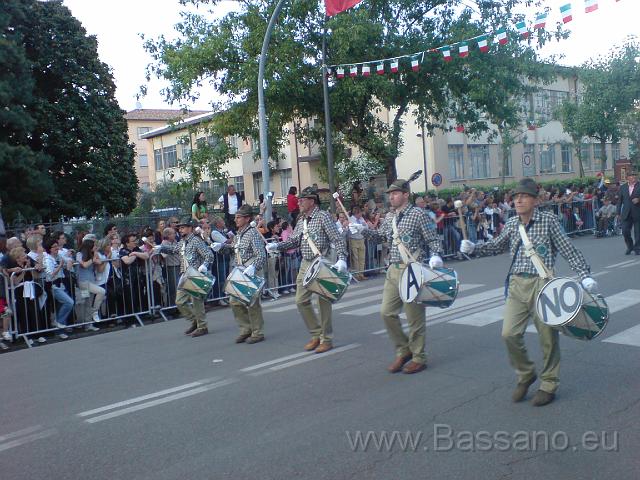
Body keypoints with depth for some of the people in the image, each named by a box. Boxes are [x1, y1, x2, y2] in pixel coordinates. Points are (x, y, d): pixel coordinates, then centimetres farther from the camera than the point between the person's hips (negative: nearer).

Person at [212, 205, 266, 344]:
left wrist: (253, 267, -35)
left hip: (252, 274, -9)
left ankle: (258, 333, 9)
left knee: (252, 303, -3)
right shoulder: (238, 234, 12)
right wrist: (221, 245, 23)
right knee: (235, 301, 8)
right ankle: (246, 329, 22)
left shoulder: (253, 233, -13)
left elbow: (261, 255, -21)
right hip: (239, 273, 9)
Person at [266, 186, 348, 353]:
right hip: (305, 264, 7)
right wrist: (276, 246, 1)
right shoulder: (301, 221, 13)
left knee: (324, 301, 0)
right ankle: (316, 334, 21)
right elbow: (293, 241, 16)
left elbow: (337, 239, -14)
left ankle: (327, 339, 12)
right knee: (301, 300, 6)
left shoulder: (323, 217, -8)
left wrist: (342, 259, -26)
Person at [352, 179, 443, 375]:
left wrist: (435, 256, -23)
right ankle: (403, 351, 23)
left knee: (414, 316, 1)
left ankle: (418, 358, 16)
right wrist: (362, 229, 6)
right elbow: (380, 236, 20)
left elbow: (433, 239, -6)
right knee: (387, 312, 5)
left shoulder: (418, 214, -7)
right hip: (393, 270, 7)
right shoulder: (390, 217, 12)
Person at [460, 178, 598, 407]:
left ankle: (549, 385, 22)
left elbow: (568, 249, -4)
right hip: (517, 284, 4)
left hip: (542, 284, -3)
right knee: (509, 334, -3)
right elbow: (496, 245, 21)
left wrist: (585, 274, -11)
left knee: (548, 336, 5)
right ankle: (525, 375, 22)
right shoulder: (511, 223, 8)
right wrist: (473, 248, 5)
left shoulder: (548, 220, -4)